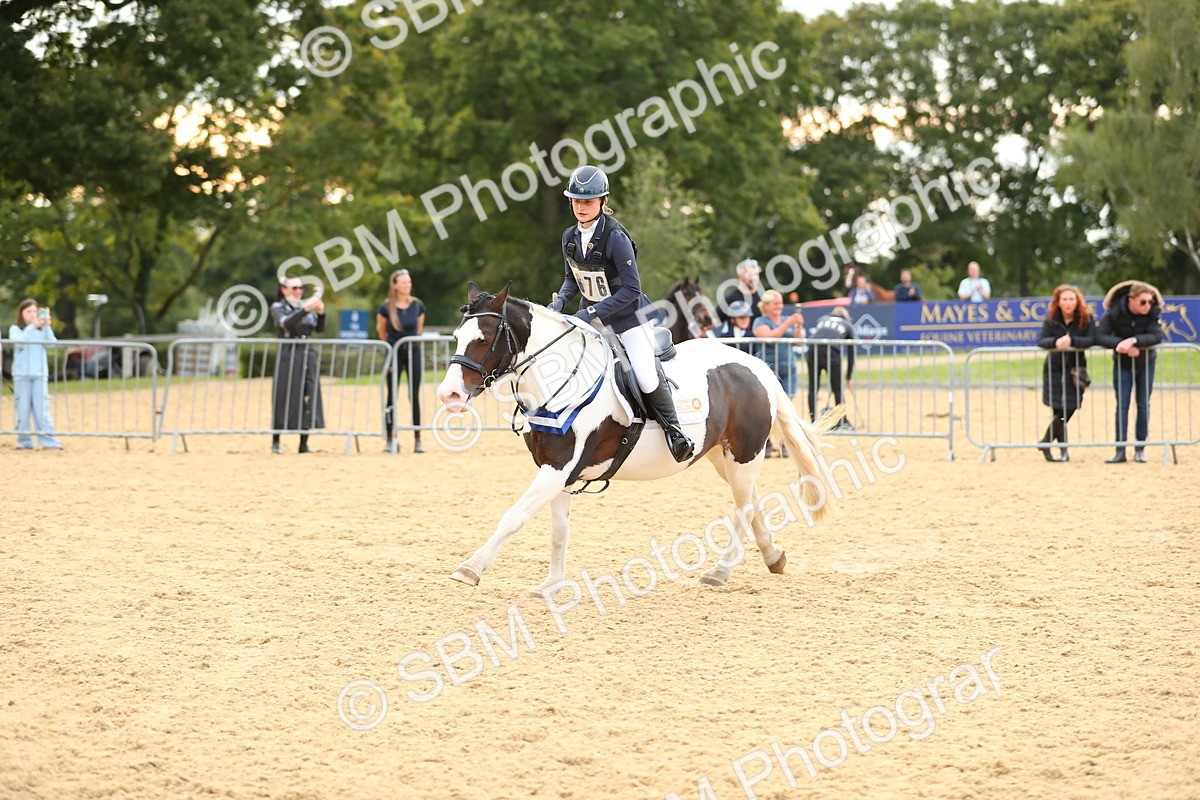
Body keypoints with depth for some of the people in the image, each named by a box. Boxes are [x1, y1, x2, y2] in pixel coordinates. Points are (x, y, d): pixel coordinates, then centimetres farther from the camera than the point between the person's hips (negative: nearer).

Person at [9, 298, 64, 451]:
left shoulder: (42, 330, 11)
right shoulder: (15, 329, 6)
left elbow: (53, 343, -4)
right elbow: (19, 342, -13)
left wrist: (47, 326, -16)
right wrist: (32, 326, -20)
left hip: (40, 375, 1)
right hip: (21, 375, -1)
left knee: (42, 408, -6)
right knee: (23, 409, -2)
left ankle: (49, 441, -9)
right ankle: (24, 441, 4)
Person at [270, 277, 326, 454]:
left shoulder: (306, 305, 15)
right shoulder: (278, 307, 1)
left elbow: (319, 329, 6)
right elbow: (286, 323, -19)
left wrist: (321, 313, -13)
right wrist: (305, 310, -28)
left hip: (308, 354, 4)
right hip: (288, 355, -4)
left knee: (308, 398, 0)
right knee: (283, 398, -4)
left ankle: (304, 443, 4)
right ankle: (275, 442, 4)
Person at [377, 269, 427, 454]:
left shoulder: (417, 305, -4)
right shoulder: (387, 307, -9)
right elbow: (381, 329, 8)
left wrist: (412, 341, 12)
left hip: (413, 351, 1)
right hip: (394, 353, -1)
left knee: (414, 396, -1)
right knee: (392, 396, 3)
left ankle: (417, 440, 1)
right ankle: (390, 439, 9)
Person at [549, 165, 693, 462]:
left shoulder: (615, 237, -24)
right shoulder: (570, 237, -3)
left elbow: (631, 289, -25)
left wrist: (592, 313, -29)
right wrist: (559, 300, -9)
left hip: (628, 315, -7)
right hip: (591, 314, 7)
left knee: (647, 378, -18)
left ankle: (673, 430, 4)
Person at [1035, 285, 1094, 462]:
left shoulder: (1085, 318, -7)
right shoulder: (1051, 319, -6)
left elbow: (1091, 340, -17)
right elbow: (1040, 341, -14)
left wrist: (1071, 340, -32)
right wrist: (1056, 342, -34)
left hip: (1076, 368, 1)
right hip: (1054, 368, -1)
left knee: (1068, 410, 2)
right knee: (1061, 411, -5)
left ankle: (1045, 443, 20)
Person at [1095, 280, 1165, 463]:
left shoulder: (1153, 312, -20)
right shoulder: (1114, 312, -22)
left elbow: (1157, 336, -31)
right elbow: (1100, 336, -27)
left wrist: (1133, 341, -43)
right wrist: (1121, 344, -40)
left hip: (1146, 363, 1)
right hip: (1122, 364, -1)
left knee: (1143, 405, 3)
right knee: (1122, 405, -3)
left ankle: (1140, 450, 11)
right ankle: (1120, 451, -3)